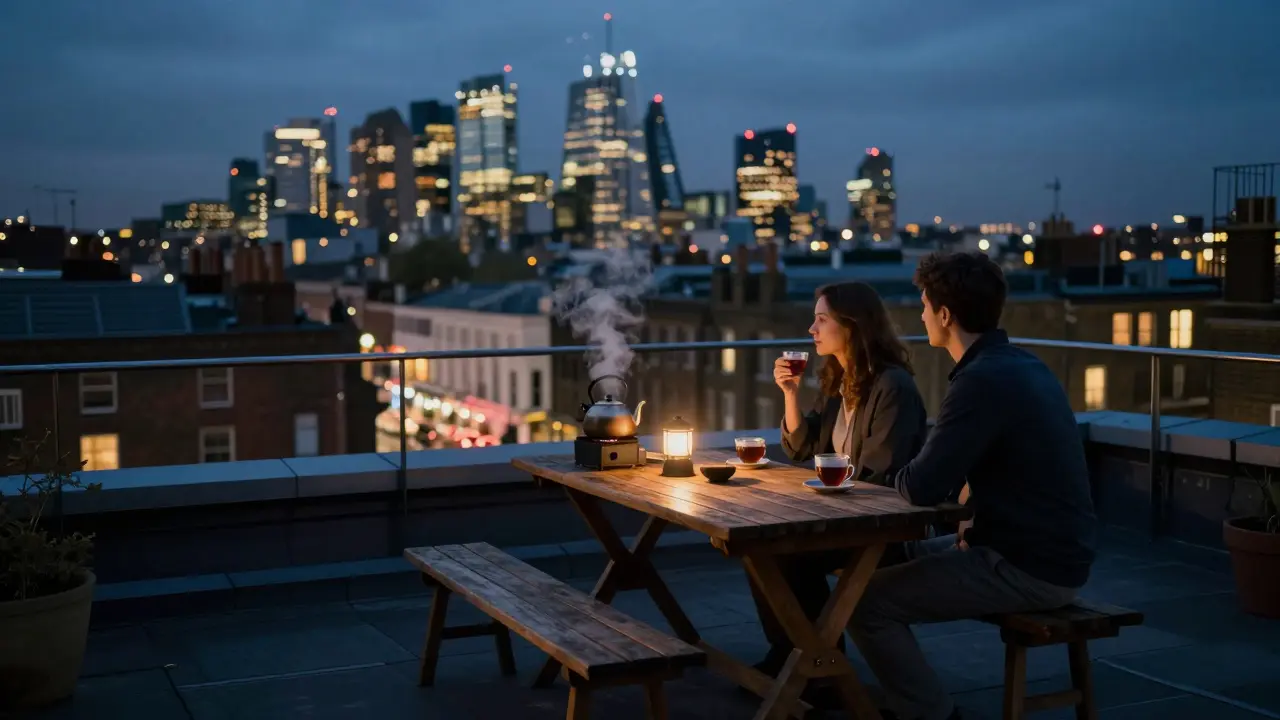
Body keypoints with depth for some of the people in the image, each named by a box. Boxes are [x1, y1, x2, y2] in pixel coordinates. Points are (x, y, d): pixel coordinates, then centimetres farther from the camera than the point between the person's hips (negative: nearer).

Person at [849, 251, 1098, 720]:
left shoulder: (985, 380, -21)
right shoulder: (1019, 364, 10)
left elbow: (921, 489, -23)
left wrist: (903, 475, -1)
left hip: (1028, 568, -10)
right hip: (1050, 552, 10)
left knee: (866, 601, -11)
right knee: (885, 560, 19)